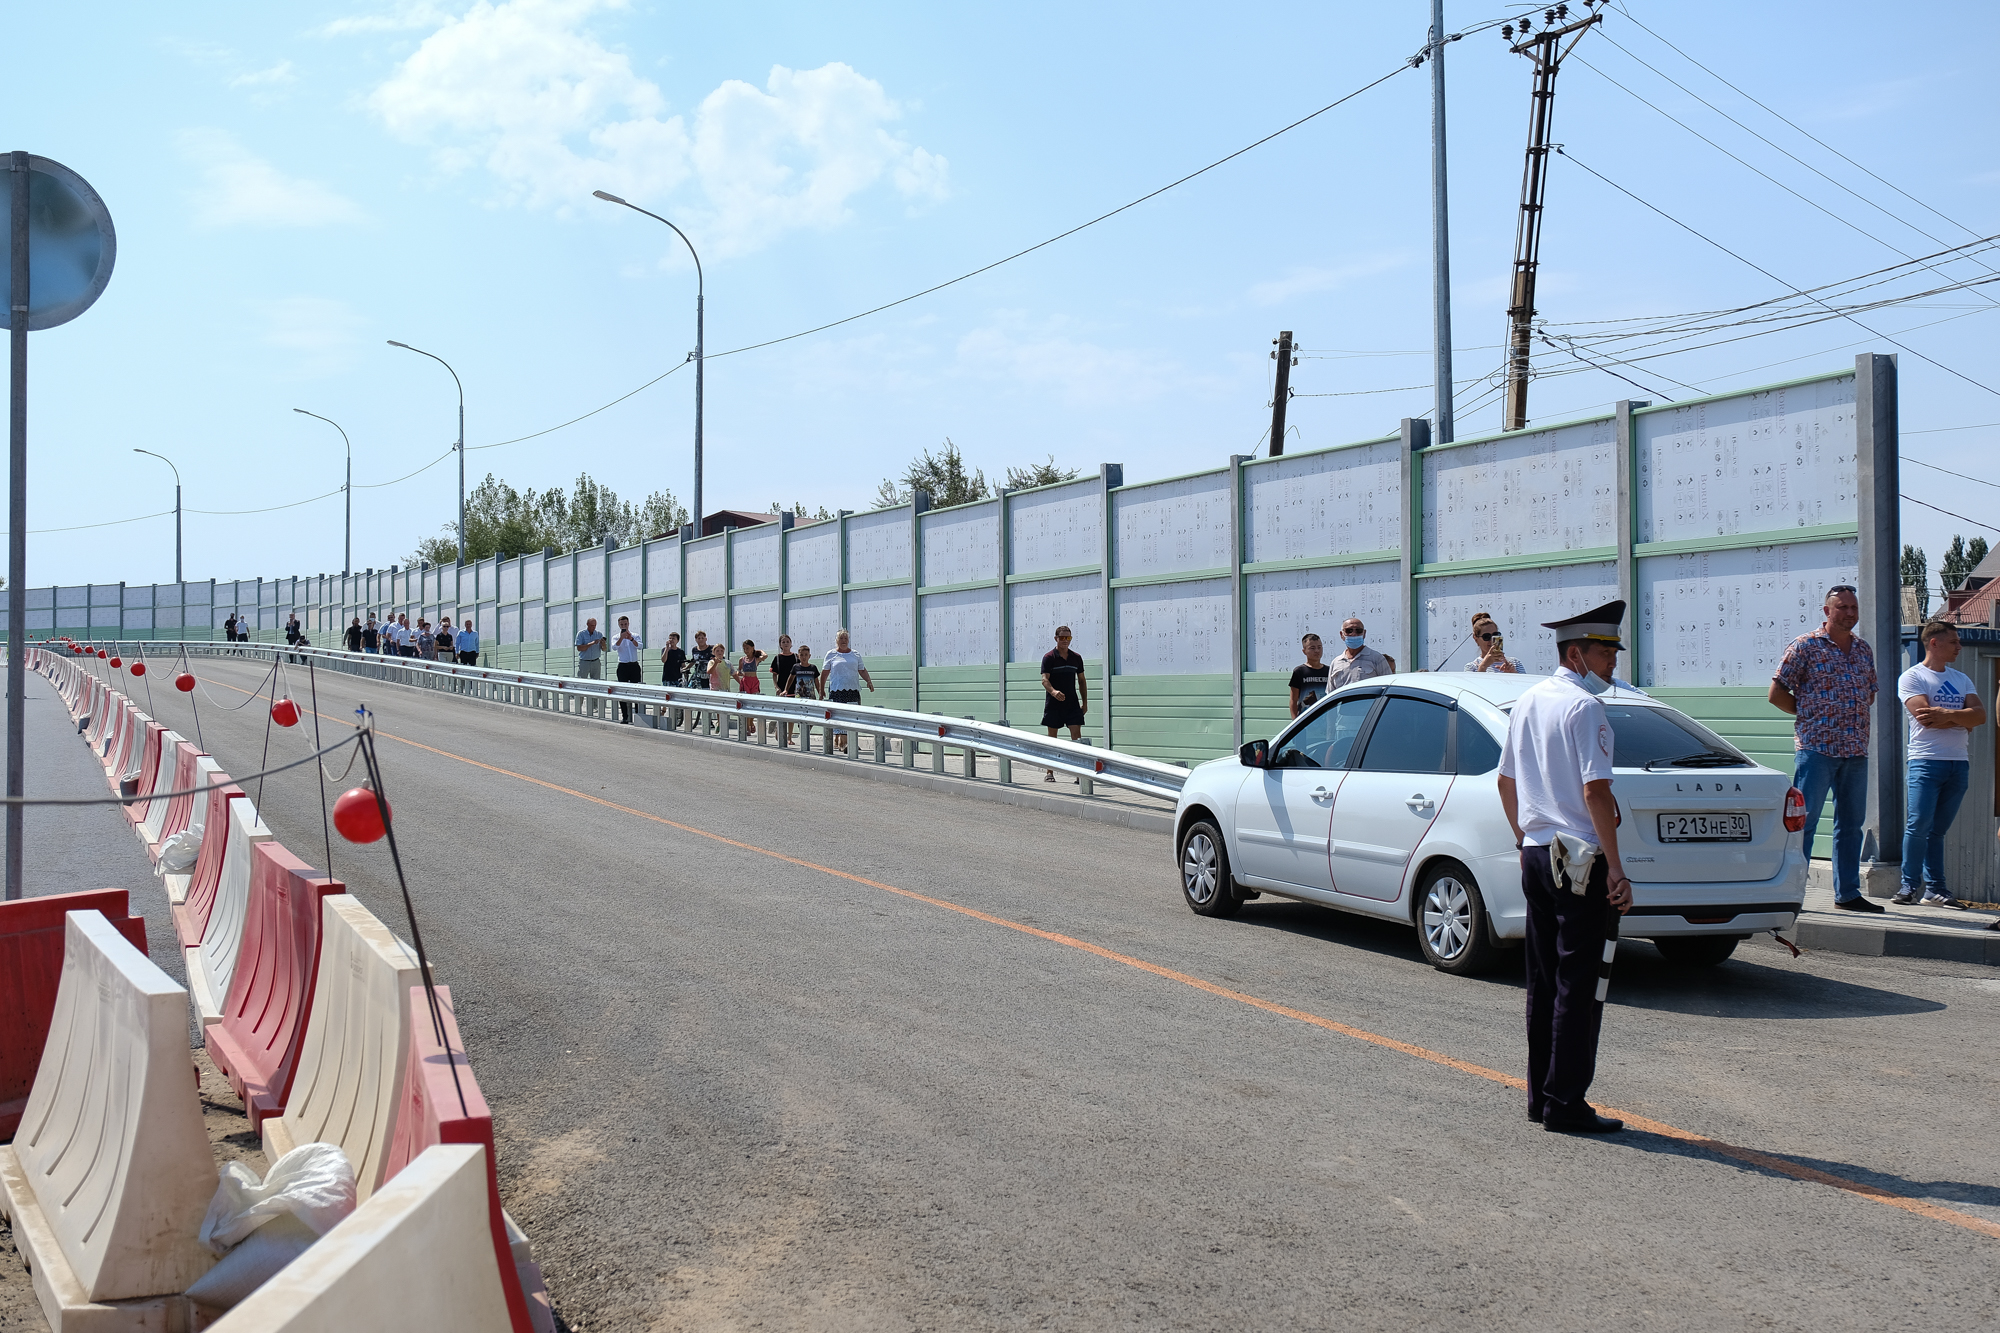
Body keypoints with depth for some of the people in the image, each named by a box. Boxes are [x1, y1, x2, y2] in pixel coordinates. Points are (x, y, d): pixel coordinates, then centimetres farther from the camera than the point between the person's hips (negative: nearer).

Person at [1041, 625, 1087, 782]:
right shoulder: (1049, 657, -3)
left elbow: (1081, 680, 18)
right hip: (1053, 704, -3)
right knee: (1052, 737, 5)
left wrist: (1085, 702, 13)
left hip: (1072, 704, 3)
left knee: (1076, 735, -8)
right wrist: (1053, 692, -34)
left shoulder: (1076, 657, 10)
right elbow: (1044, 679, -14)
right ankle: (1049, 772, 16)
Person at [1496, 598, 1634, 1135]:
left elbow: (1506, 781, 20)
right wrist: (1616, 868, -18)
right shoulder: (1584, 707, -14)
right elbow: (1595, 792, -20)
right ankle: (1565, 1104, -1)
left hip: (1536, 855, 9)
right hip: (1580, 860, -9)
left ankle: (1540, 1095, 20)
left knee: (1543, 981, 14)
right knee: (1576, 985, -4)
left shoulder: (1528, 700, 13)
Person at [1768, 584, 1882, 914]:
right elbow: (1777, 694, -4)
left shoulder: (1864, 649, 14)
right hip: (1816, 747, -6)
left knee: (1851, 823, 10)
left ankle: (1848, 893, 17)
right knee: (1803, 820, -6)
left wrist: (1858, 716, 10)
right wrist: (1810, 713, -2)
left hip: (1856, 750, 6)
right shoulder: (1805, 646, -3)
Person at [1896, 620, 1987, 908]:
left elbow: (1980, 715, 4)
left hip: (1959, 762, 5)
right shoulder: (1912, 677, 1)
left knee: (1938, 829, 5)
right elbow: (1926, 718, -13)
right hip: (1925, 761, -5)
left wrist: (1946, 715, -11)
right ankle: (1910, 886, -4)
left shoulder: (1961, 679, 19)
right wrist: (1963, 718, -3)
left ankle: (1934, 889, 7)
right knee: (1918, 825, -11)